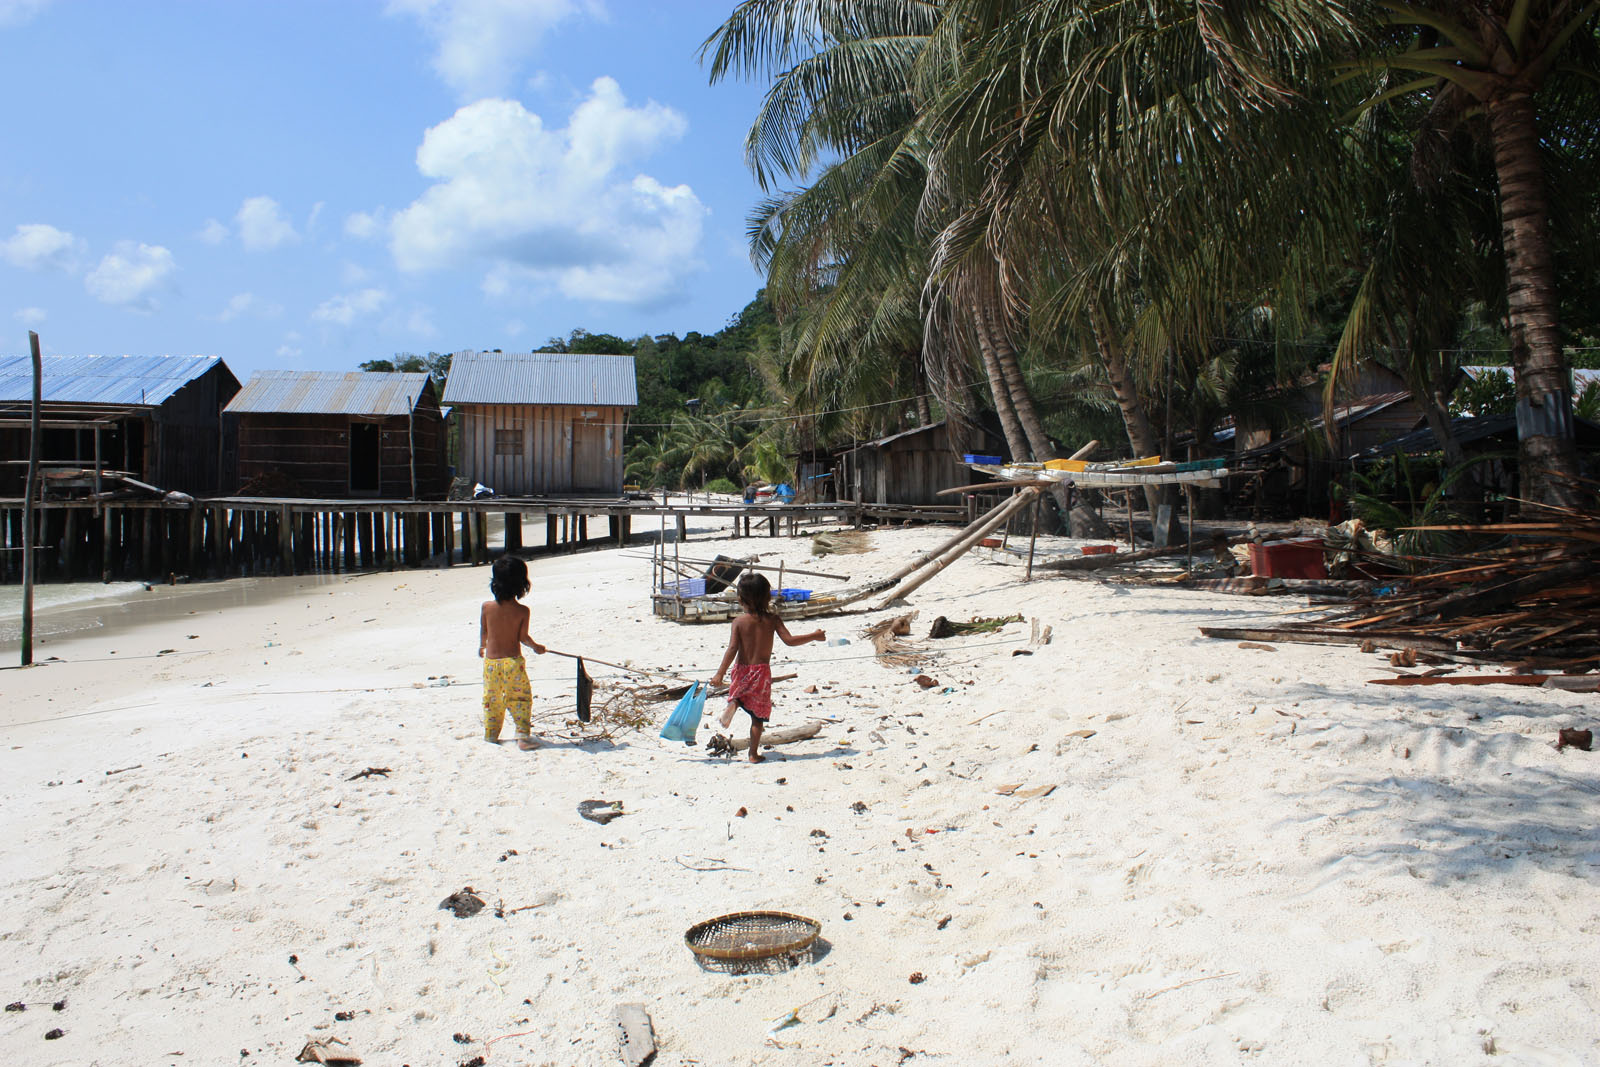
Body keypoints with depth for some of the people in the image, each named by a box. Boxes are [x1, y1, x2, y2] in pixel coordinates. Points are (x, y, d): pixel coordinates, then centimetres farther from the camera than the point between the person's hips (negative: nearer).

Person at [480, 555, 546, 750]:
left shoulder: (487, 607, -5)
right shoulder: (522, 611, -11)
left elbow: (483, 633, 6)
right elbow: (523, 637, -5)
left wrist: (482, 647, 27)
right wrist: (536, 647, 15)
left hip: (491, 661, 2)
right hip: (513, 661, -2)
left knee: (491, 700, 15)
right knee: (521, 698, 7)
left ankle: (490, 735, 25)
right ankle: (523, 736, 3)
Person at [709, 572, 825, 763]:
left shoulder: (739, 621, -7)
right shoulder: (772, 619, -7)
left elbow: (732, 649, -12)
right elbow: (789, 640, -12)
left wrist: (720, 674, -10)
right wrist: (814, 636, 1)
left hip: (742, 670, 0)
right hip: (762, 671, 0)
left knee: (737, 692, 29)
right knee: (758, 715, 10)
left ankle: (733, 703, -7)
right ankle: (754, 753, 10)